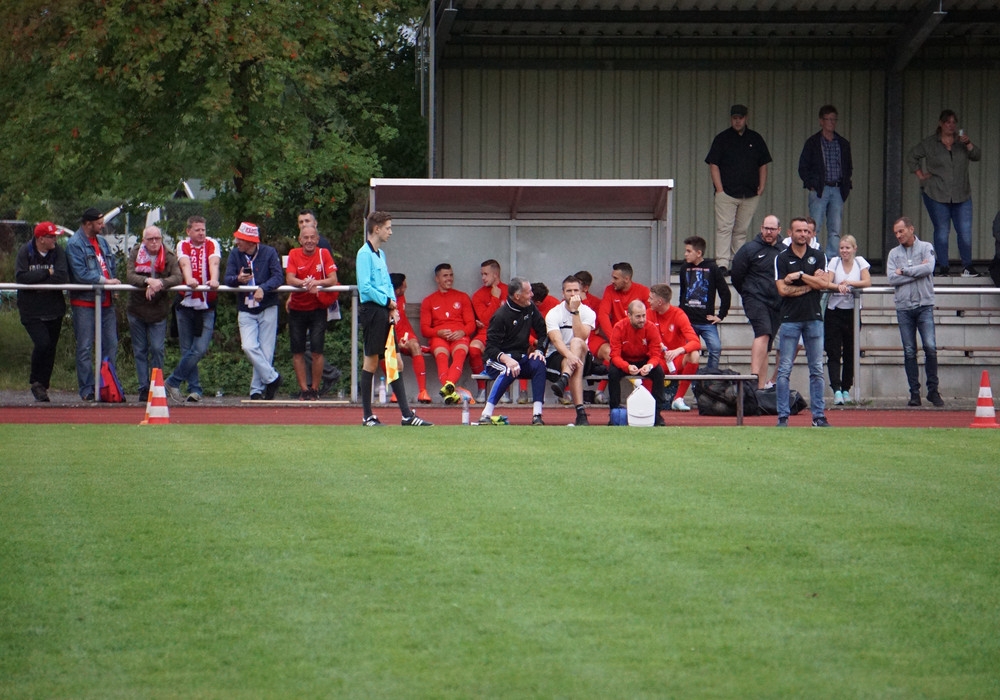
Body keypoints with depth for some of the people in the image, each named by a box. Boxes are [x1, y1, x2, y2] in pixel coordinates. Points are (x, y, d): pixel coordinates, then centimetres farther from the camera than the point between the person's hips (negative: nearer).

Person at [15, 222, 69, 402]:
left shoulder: (58, 251, 1)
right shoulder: (25, 252, -4)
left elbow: (62, 277, -12)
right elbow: (20, 277, -16)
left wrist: (35, 279, -15)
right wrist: (46, 273, -14)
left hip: (54, 310, 3)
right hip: (31, 311, -3)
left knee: (50, 348, 4)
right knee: (42, 342, -17)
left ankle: (42, 385, 16)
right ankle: (35, 381, 4)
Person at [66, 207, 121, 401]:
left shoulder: (102, 242, 16)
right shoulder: (74, 244, -9)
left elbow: (111, 266, 19)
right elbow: (81, 274, -17)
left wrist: (114, 280, 0)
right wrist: (105, 281, -16)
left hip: (105, 301, 7)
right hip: (84, 302, -7)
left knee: (111, 345, 6)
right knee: (85, 348, -3)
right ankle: (87, 390, 0)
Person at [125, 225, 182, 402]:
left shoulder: (169, 256, -1)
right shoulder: (135, 254, -1)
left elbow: (178, 277, -14)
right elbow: (129, 276, -14)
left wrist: (160, 283, -29)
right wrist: (148, 281, -30)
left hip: (159, 311, -1)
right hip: (136, 309, 1)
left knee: (157, 349, -6)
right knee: (140, 351, 4)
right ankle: (144, 389, 9)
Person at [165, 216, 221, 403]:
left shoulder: (212, 244, 3)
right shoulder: (183, 246, 4)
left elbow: (214, 262, -17)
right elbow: (185, 263, -16)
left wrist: (214, 279, -38)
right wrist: (189, 279, -38)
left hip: (206, 305, -1)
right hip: (186, 304, 1)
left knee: (200, 349, -10)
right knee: (187, 350, 2)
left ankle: (172, 382, 1)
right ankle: (195, 389, 8)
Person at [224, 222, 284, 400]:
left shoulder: (269, 253, -6)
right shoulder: (235, 255, 2)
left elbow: (278, 277, -16)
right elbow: (228, 279, -8)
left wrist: (263, 288, -32)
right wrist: (238, 279, -30)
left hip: (267, 309, -2)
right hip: (246, 311, 2)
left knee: (266, 351, -2)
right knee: (249, 347, -15)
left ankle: (257, 390, 7)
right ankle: (272, 378, -2)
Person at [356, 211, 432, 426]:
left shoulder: (380, 254, 17)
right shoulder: (364, 254, -10)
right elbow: (365, 287, -17)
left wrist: (392, 306, 5)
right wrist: (387, 301, -10)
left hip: (386, 313, 9)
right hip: (372, 311, -9)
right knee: (371, 362, -3)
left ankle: (407, 415, 6)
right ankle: (367, 416, 3)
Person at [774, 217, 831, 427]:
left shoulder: (818, 256, 9)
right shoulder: (782, 258, 3)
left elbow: (823, 284, -4)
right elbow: (783, 289, -7)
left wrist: (800, 275, -10)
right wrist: (810, 284, -5)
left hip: (814, 317, 2)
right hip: (790, 319, -2)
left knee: (817, 370, 3)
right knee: (784, 370, -4)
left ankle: (819, 416, 6)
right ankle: (783, 416, 0)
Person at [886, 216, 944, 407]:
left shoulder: (926, 248, 5)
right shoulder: (894, 254, 10)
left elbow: (928, 268, -13)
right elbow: (892, 278, -4)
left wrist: (904, 271, -6)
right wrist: (917, 271, -7)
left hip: (924, 305, -2)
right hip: (904, 307, 2)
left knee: (930, 347, -10)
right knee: (909, 352, 2)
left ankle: (933, 390, 0)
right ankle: (914, 393, 6)